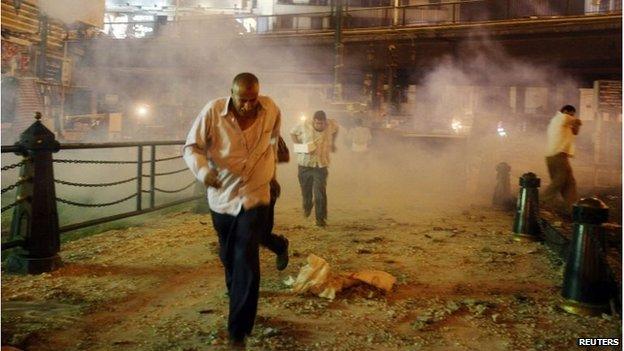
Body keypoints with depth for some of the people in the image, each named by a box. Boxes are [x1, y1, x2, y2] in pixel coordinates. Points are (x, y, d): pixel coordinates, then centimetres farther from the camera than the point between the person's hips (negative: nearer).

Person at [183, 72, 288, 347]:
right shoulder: (213, 111, -16)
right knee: (229, 259, 19)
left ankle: (238, 332, 0)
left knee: (246, 262, -10)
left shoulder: (271, 110, -8)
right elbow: (191, 147, -13)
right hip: (221, 196, 1)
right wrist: (203, 170, -34)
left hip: (255, 197, -1)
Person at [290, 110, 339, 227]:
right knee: (306, 190, 16)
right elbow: (293, 133, 8)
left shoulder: (331, 125, -6)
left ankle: (321, 218, -2)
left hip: (321, 165, -1)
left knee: (320, 193, -11)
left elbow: (336, 130, 19)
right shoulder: (304, 125, -9)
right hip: (305, 163, 1)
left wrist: (332, 143, 16)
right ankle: (307, 207, 47)